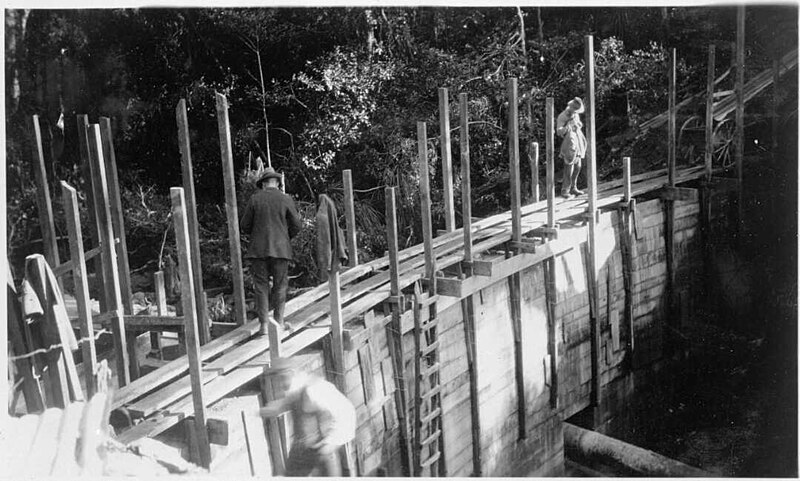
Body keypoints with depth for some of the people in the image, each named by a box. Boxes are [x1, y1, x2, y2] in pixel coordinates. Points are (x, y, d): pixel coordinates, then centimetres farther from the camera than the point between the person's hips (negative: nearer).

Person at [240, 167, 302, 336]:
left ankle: (264, 324, 4)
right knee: (280, 285, 10)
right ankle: (279, 321, 14)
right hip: (281, 249, 0)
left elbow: (245, 225, 3)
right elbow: (296, 226, 1)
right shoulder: (286, 200, -1)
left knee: (261, 286, 5)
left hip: (258, 248, 0)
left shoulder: (255, 199, 0)